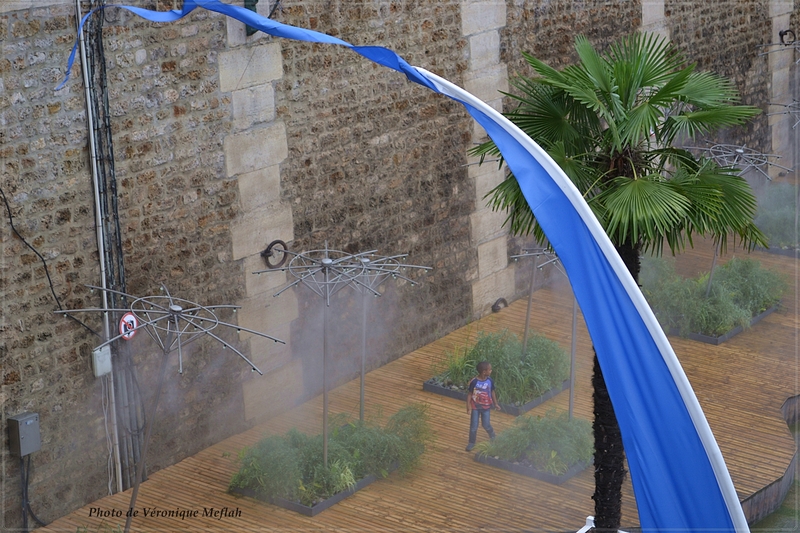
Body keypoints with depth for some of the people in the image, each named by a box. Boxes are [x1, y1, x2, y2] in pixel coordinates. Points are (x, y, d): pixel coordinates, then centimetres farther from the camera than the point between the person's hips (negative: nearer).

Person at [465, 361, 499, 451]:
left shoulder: (490, 381, -12)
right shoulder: (474, 382, -22)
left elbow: (492, 392, 4)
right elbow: (469, 394, -13)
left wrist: (495, 404, 12)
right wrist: (468, 408, -12)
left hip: (486, 407, 2)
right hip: (475, 407, -2)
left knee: (486, 424, 12)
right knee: (473, 426, 7)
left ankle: (492, 435, 42)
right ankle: (471, 443, 24)